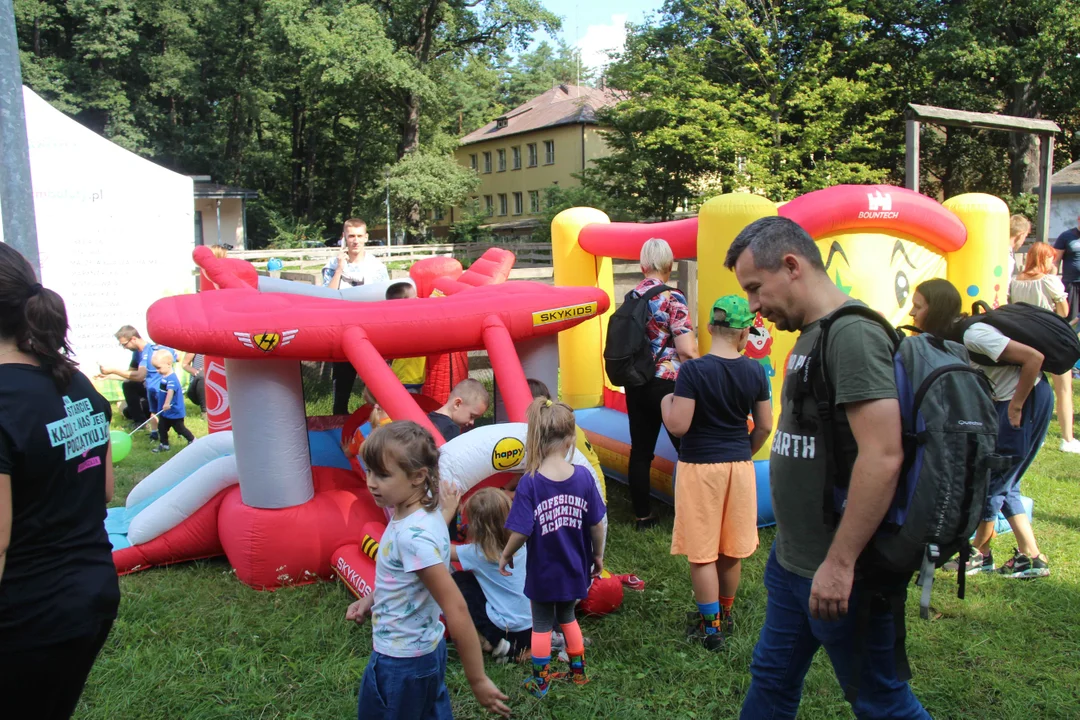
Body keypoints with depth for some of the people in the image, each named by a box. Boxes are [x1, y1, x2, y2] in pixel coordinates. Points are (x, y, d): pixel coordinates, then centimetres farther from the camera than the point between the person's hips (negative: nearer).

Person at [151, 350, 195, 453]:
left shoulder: (172, 378, -27)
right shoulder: (164, 377, 5)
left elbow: (170, 391, -43)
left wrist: (167, 403, -56)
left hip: (175, 411, -9)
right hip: (165, 411, 9)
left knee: (179, 428, 7)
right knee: (162, 427, 15)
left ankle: (192, 440, 26)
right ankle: (164, 445, 27)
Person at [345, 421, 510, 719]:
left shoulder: (413, 535, -30)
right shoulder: (422, 513, -4)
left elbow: (456, 608, -31)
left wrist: (477, 680, -27)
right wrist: (371, 600, 4)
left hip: (401, 664, -8)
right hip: (426, 650, 8)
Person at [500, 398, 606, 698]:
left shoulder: (530, 482, -22)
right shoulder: (583, 476, -13)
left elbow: (521, 532, -22)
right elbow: (596, 524, -6)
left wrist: (506, 555, -2)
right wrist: (597, 555, 11)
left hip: (543, 572, -3)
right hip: (574, 569, 3)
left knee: (542, 625, 17)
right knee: (567, 616, 27)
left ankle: (540, 682, 29)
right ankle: (578, 671, 38)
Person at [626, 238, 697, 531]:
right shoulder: (672, 298, -12)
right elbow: (687, 350, -18)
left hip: (636, 384, 6)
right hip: (667, 384, -6)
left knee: (640, 450, 11)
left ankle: (643, 515, 20)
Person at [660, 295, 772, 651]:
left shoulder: (692, 370, -16)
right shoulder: (755, 371, -3)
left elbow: (677, 426, -19)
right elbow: (764, 426, 4)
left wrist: (666, 402, 1)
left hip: (700, 466, -4)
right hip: (739, 465, 4)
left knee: (702, 552, 6)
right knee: (731, 550, 17)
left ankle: (710, 626, 13)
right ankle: (724, 616, 33)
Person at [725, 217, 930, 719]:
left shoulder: (853, 333, -20)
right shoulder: (812, 334, 10)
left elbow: (883, 455, -28)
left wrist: (839, 563, -25)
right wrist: (792, 546, 18)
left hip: (836, 572, -9)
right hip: (792, 561, 9)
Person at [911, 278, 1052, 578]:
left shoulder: (972, 334, -24)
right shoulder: (951, 336, 3)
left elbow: (1034, 357, -27)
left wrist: (1016, 406, -21)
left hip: (1028, 400, -9)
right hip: (1005, 401, 9)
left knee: (991, 481, 1)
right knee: (1002, 484, 14)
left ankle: (980, 553, 18)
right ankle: (1031, 556, 22)